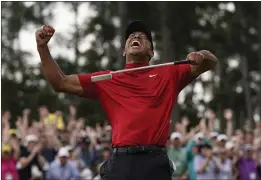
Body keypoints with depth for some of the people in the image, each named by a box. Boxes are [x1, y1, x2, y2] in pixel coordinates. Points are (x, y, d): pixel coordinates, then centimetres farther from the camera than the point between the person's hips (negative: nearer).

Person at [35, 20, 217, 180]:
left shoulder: (168, 74, 17)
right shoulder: (107, 80, 20)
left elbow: (211, 62, 19)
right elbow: (61, 83, 21)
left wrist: (201, 56, -5)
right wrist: (43, 47, 10)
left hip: (155, 162, -1)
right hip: (120, 162, 1)